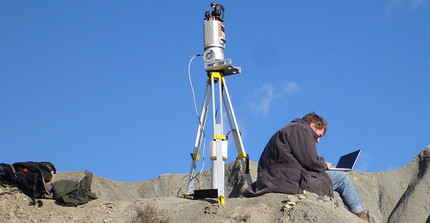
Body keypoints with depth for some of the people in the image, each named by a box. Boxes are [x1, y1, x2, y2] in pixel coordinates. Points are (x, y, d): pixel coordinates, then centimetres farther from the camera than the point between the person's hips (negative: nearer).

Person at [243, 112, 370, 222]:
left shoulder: (285, 130, 29)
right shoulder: (302, 129, -2)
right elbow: (310, 161, -13)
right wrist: (324, 164, 8)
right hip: (290, 181, -10)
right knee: (342, 178, 0)